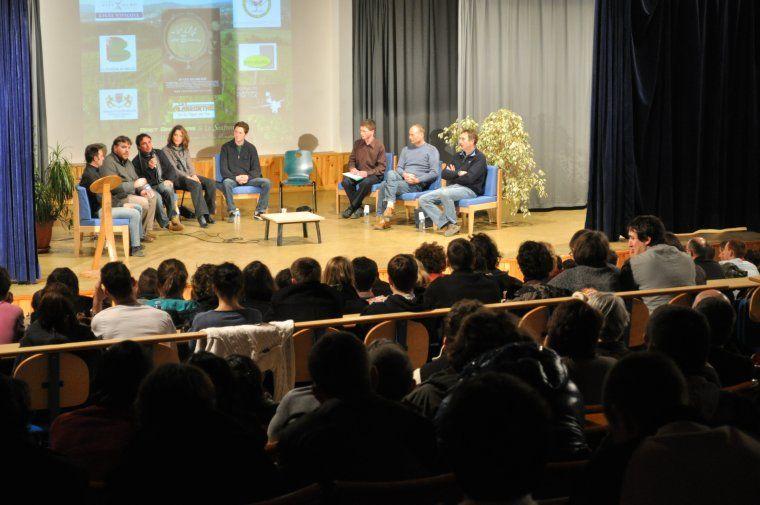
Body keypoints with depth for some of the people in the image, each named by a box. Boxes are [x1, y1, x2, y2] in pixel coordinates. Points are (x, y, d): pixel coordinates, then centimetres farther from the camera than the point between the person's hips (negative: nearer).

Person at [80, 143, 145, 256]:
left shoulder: (95, 171, 13)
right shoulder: (89, 175, -20)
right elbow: (101, 199, -23)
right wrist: (122, 205, -15)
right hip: (100, 210, -11)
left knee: (139, 208, 11)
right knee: (134, 214, -20)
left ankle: (137, 240, 13)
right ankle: (134, 248, -16)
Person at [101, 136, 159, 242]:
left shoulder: (127, 161, 18)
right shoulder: (108, 162, -13)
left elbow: (135, 179, 24)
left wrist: (142, 190, 1)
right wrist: (134, 185, -20)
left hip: (131, 193, 10)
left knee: (152, 196, -4)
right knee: (143, 202, -24)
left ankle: (147, 231, -2)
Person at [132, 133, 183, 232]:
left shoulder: (159, 154, 15)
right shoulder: (136, 161, 3)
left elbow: (170, 168, 17)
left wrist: (168, 179, -3)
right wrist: (148, 168, -17)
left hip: (163, 184, 2)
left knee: (167, 188, -35)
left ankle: (174, 218, -26)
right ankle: (166, 223, -24)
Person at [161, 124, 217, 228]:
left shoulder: (185, 149, 20)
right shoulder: (166, 150, 0)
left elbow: (190, 164, 16)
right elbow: (172, 169, -8)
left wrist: (194, 175, -7)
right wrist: (188, 177, -17)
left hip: (189, 175, 6)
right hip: (176, 178, -6)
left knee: (211, 183, -20)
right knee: (196, 185, -36)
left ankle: (208, 213, -17)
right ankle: (201, 215, -41)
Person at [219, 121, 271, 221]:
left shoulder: (251, 148, 7)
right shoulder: (226, 147, 3)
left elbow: (257, 170, 5)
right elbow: (223, 169, -4)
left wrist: (248, 177, -17)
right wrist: (235, 178, -20)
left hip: (248, 178, 2)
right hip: (232, 178, -2)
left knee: (267, 182, -23)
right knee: (226, 183, -38)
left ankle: (259, 211, -14)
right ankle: (232, 212, -23)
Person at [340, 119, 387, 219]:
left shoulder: (379, 145, -8)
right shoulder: (357, 144, 5)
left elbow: (382, 167, -9)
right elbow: (351, 160, 16)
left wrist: (367, 173, -22)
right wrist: (352, 168, -7)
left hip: (374, 175, -4)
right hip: (359, 174, 4)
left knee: (365, 182, -38)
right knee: (346, 180, -27)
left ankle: (351, 208, -22)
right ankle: (358, 208, -19)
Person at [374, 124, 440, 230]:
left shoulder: (431, 150, 4)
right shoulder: (406, 150, 23)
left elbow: (434, 173, -5)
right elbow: (399, 167, 15)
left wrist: (417, 180, -16)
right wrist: (404, 174, -8)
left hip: (418, 184, -5)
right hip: (403, 178, 5)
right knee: (391, 174, -29)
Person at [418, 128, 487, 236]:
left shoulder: (479, 158, -2)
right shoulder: (458, 156, 20)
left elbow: (469, 178, -15)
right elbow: (443, 174, 11)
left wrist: (452, 175, 0)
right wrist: (458, 173, -7)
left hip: (469, 190, -7)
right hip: (452, 187, 7)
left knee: (444, 193, -38)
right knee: (423, 200, -12)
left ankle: (452, 224, -20)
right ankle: (445, 225, -22)